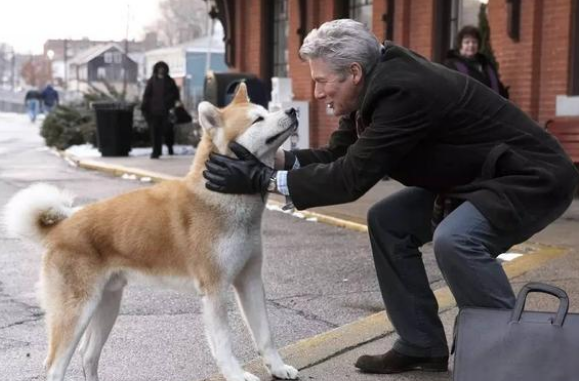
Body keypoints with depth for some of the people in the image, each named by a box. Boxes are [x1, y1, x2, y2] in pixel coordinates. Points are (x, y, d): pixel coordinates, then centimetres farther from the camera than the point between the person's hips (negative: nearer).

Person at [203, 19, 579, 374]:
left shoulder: (403, 90, -29)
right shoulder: (379, 83, -2)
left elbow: (352, 177, -30)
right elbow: (338, 155, 3)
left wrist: (263, 180, -27)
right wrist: (271, 159, -12)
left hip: (534, 177, -10)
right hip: (475, 175, 10)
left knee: (455, 239, -32)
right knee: (388, 222, 3)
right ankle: (422, 344, 11)